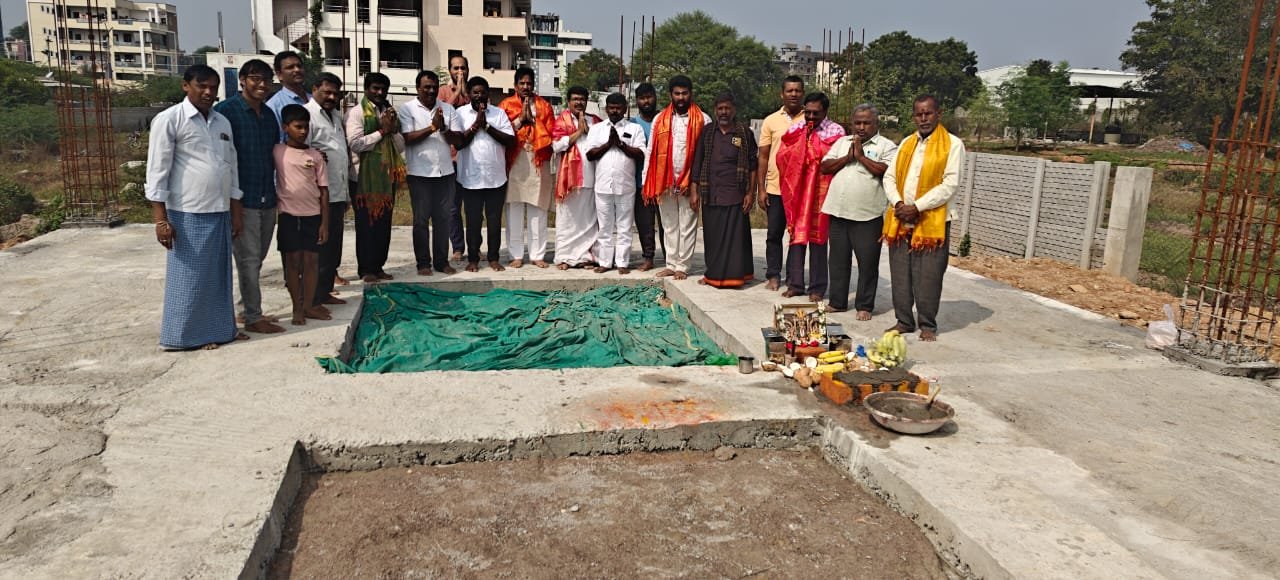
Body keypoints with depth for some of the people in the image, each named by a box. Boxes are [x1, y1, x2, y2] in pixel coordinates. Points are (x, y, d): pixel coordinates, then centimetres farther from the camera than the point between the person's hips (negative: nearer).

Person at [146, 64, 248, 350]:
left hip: (219, 212, 6)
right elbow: (157, 171, -9)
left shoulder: (222, 122, 12)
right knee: (189, 276, 1)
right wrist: (160, 219, -14)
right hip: (187, 214, -6)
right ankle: (188, 334, 11)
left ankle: (221, 328, 23)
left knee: (219, 273, 12)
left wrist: (235, 213, 13)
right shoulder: (169, 120, -7)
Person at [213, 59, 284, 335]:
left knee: (256, 259, 14)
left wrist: (276, 192, 15)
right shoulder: (226, 111, -9)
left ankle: (247, 308, 26)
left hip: (268, 198, 7)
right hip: (242, 199, -7)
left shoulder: (269, 114, 13)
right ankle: (252, 317, 6)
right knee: (248, 259, -2)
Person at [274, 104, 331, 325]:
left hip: (312, 215, 1)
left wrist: (325, 222, -1)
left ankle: (309, 305, 14)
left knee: (311, 260, 4)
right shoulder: (277, 152, -1)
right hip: (288, 214, -1)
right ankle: (297, 308, 13)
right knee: (292, 260, 5)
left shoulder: (316, 155, 3)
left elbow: (323, 191, 3)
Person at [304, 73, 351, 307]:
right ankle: (315, 298, 5)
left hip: (338, 192, 9)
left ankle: (325, 291, 25)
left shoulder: (337, 115, 19)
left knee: (334, 246, 14)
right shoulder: (308, 114, -9)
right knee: (320, 247, -3)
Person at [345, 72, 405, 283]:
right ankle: (366, 269, 6)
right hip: (365, 177, -6)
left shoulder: (390, 113, 15)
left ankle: (378, 266, 17)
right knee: (366, 223, -1)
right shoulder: (357, 112, -4)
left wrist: (394, 130, -6)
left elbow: (401, 146, 12)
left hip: (387, 176, 6)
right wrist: (382, 131, -12)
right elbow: (354, 143, -16)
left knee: (384, 223, 8)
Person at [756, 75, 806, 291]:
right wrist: (761, 189, 1)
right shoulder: (771, 121, 5)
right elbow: (763, 156, 6)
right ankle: (773, 275, 16)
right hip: (775, 188, 1)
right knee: (774, 234, 6)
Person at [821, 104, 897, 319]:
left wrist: (861, 156, -10)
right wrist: (847, 157, -6)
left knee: (868, 262, 1)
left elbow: (887, 171, -14)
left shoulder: (886, 146, 1)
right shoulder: (842, 142, 16)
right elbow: (825, 167, 7)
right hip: (838, 212, 4)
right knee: (838, 260, 11)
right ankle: (837, 302, 22)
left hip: (868, 215, -4)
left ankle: (864, 306, 12)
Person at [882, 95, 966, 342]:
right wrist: (898, 203, -9)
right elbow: (889, 177, 10)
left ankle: (927, 325, 13)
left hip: (932, 222, -5)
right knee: (900, 275, 8)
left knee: (928, 277, -1)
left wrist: (918, 207, -16)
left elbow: (950, 184, -11)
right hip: (900, 221, 5)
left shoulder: (953, 144, -2)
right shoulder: (906, 143, 14)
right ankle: (904, 321, 20)